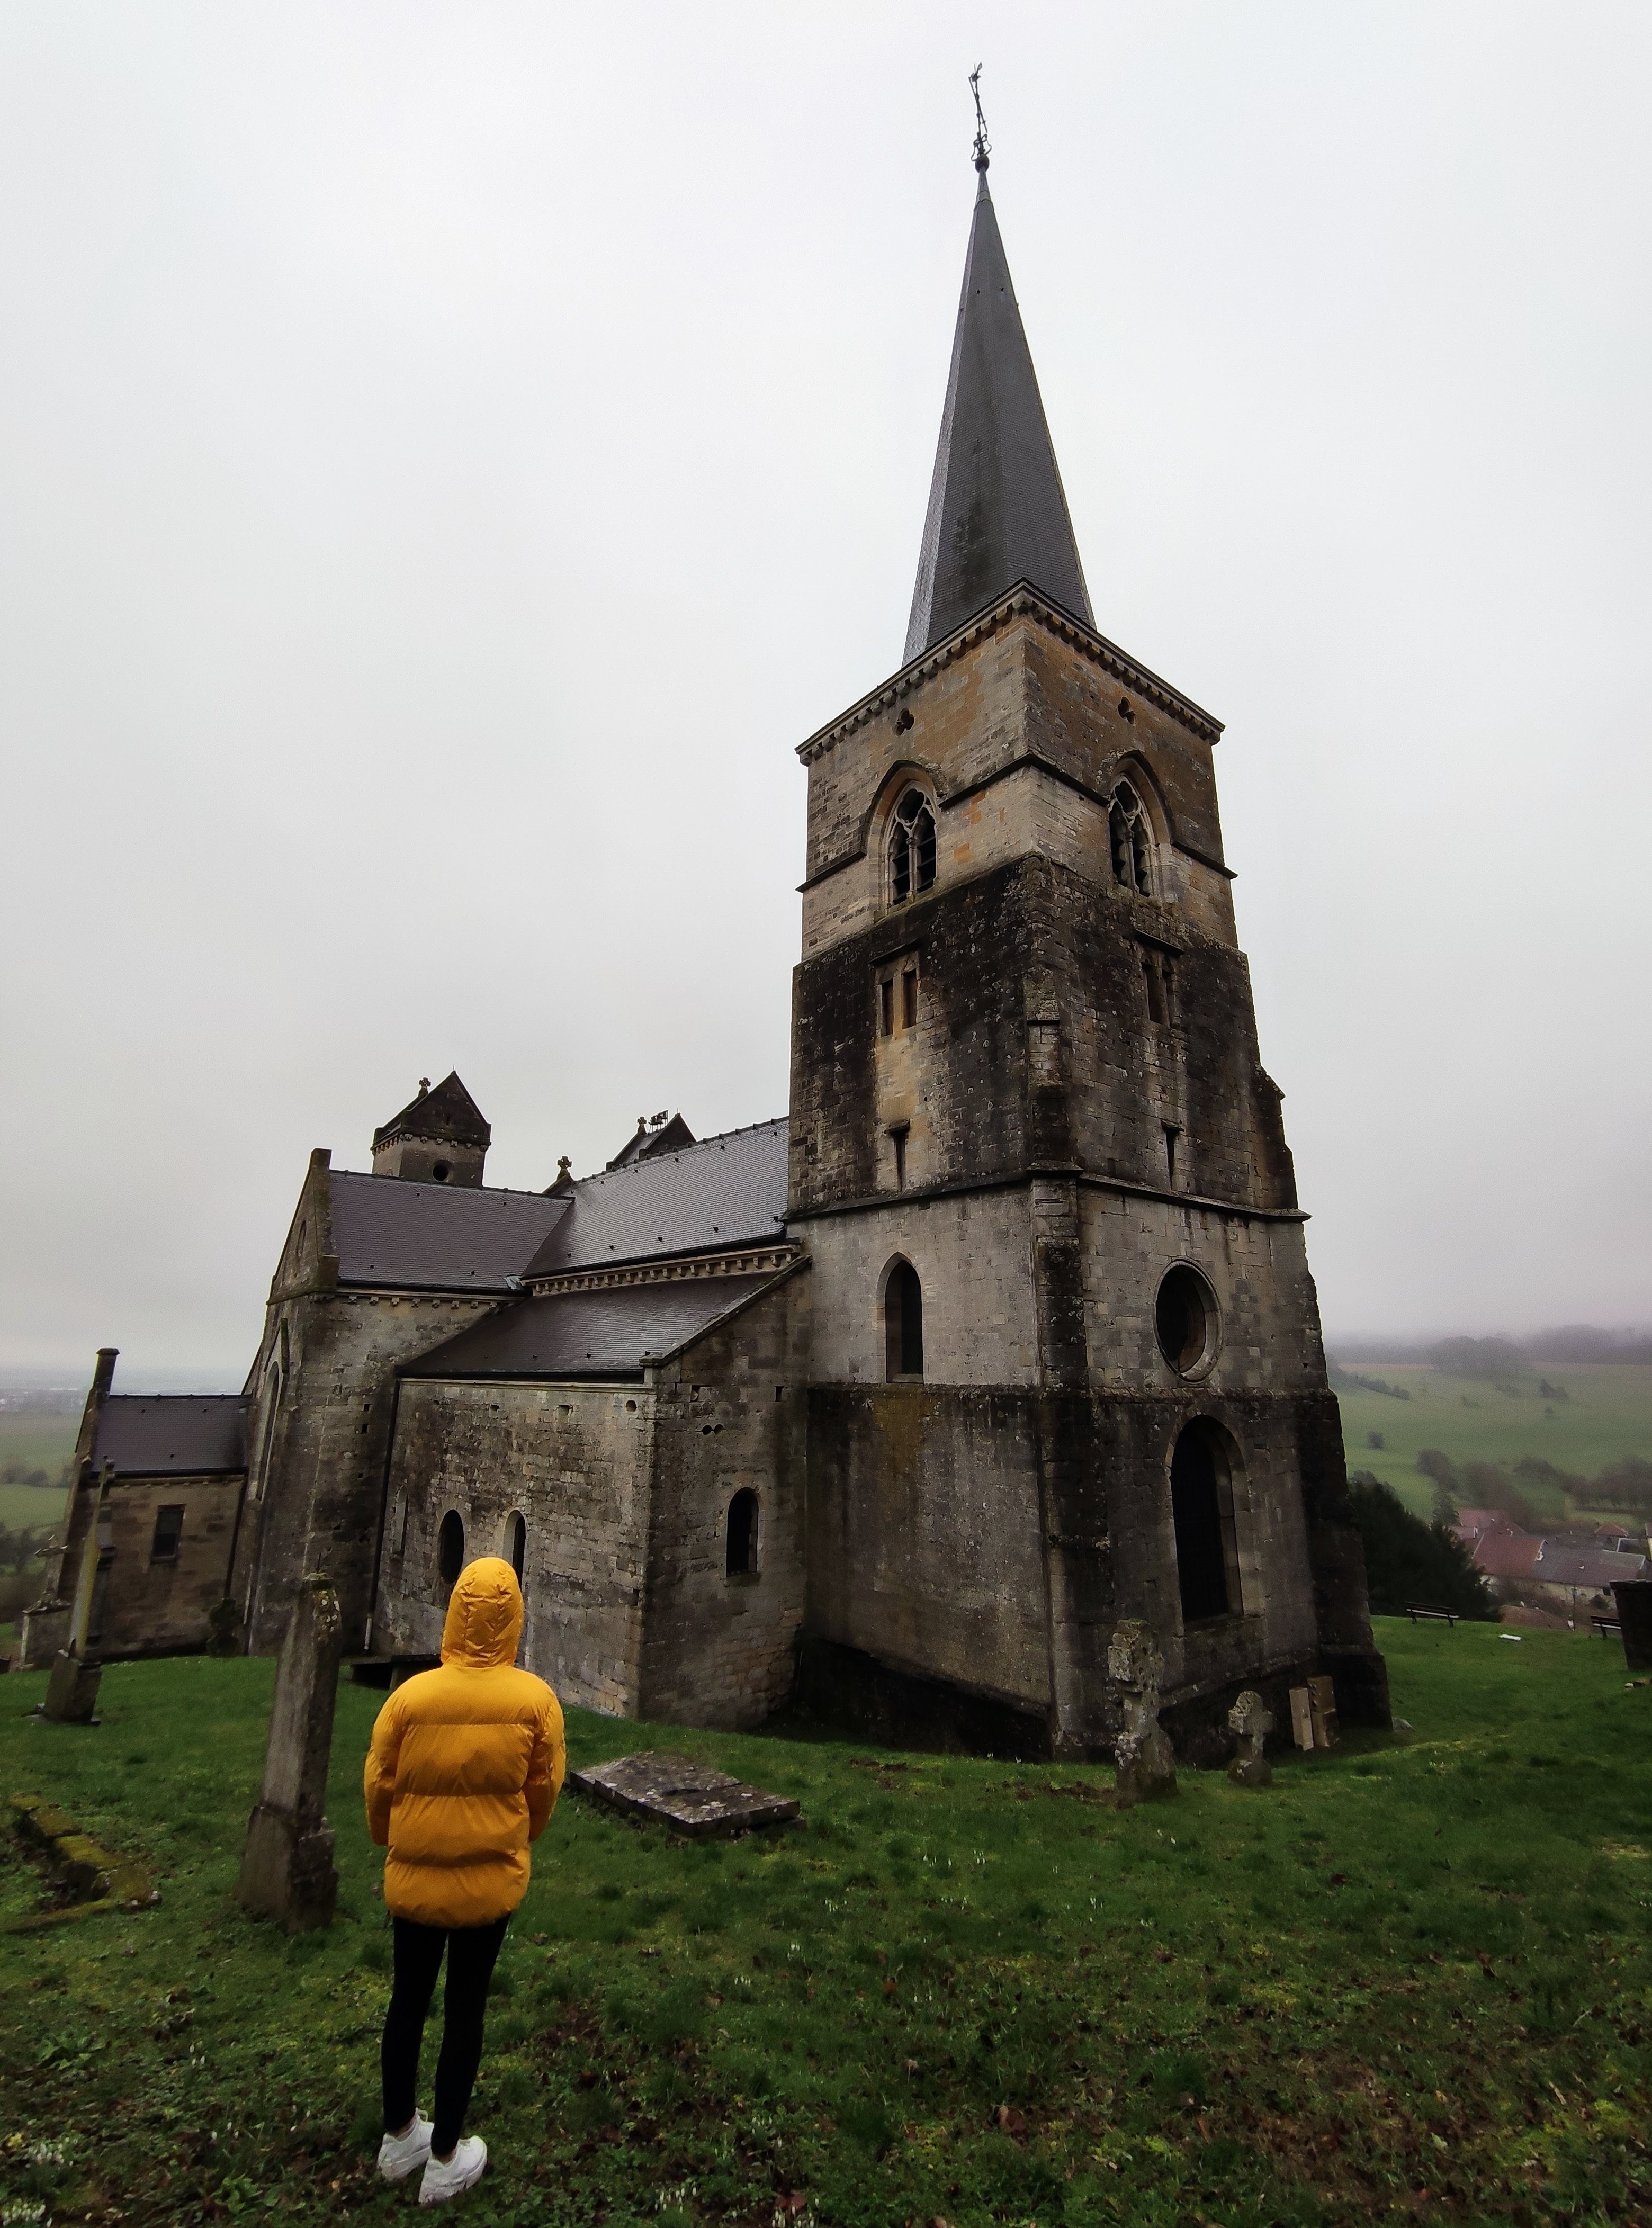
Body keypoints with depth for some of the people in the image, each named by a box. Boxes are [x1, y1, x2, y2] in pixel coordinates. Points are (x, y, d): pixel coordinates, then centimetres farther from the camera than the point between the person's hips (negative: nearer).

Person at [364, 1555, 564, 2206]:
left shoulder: (411, 1694, -19)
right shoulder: (535, 1698, -19)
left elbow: (377, 1785, -4)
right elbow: (544, 1790, -5)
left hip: (414, 1878, 2)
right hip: (491, 1879, -1)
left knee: (407, 2002, 22)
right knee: (465, 2010, 17)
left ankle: (399, 2139, 42)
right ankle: (445, 2159, 33)